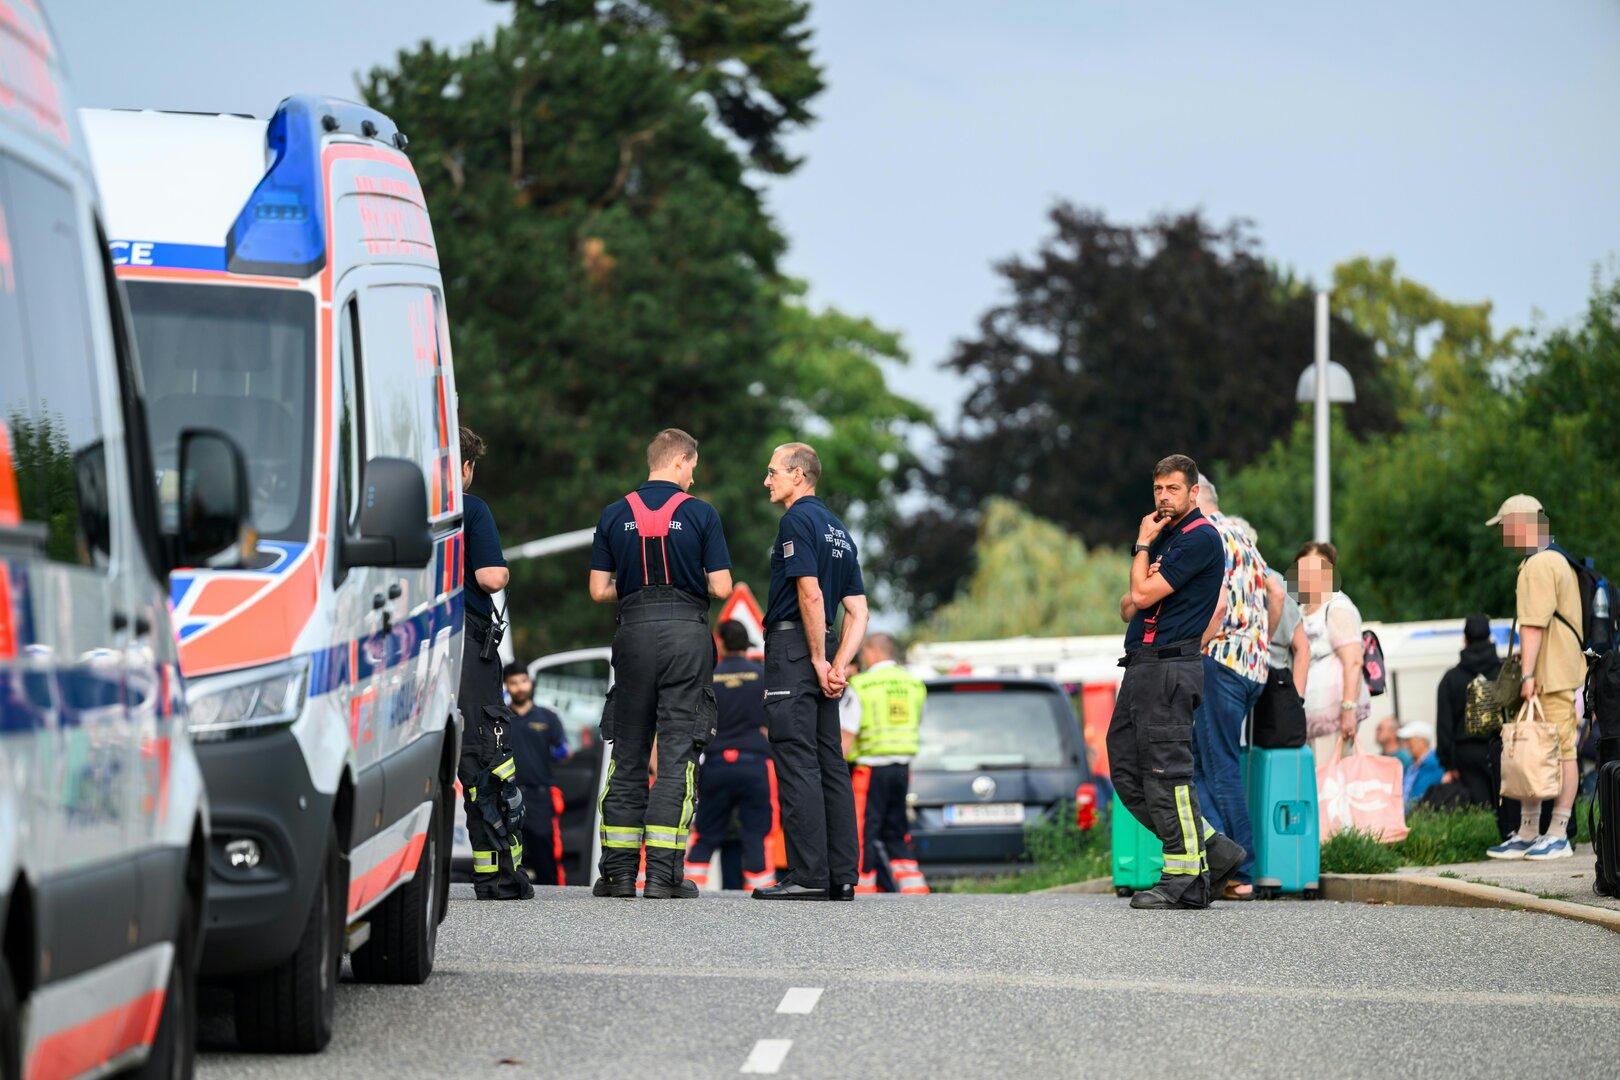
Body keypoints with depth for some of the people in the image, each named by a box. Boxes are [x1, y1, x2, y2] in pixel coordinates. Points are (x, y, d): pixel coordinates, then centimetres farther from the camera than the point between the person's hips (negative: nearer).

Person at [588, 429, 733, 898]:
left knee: (627, 755, 9)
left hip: (634, 631, 2)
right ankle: (663, 873, -7)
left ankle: (618, 872, 7)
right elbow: (721, 587, -5)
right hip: (686, 631, -2)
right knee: (677, 754, -2)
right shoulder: (700, 514, -3)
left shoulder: (614, 515, 5)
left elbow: (600, 590, 3)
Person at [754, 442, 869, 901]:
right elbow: (858, 612, 14)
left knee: (797, 764, -9)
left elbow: (810, 593, -19)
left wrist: (819, 661, -15)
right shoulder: (839, 531, 19)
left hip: (792, 646, -9)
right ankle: (841, 876, 6)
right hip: (821, 648, 9)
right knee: (830, 764, 7)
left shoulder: (797, 521, -9)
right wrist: (839, 666, 4)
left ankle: (808, 875, -13)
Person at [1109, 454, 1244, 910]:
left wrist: (1142, 545, 0)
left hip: (1169, 665, -10)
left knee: (1165, 771, -11)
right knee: (1128, 774, 7)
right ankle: (1212, 850, 12)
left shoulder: (1200, 538, -9)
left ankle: (1185, 879, -8)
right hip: (1140, 666, 10)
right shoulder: (1165, 536, 22)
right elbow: (1129, 606, 22)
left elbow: (1143, 594, -15)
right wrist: (1131, 602, -2)